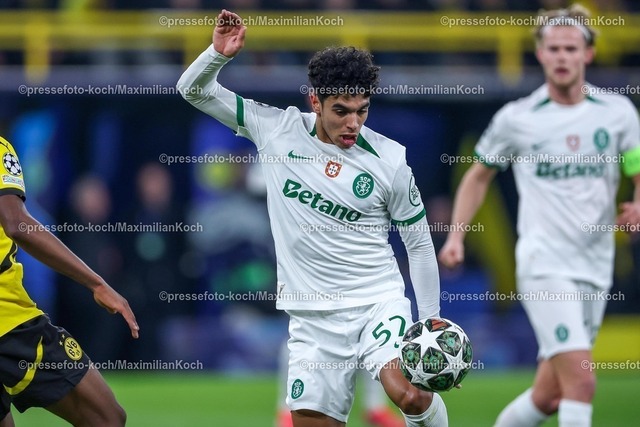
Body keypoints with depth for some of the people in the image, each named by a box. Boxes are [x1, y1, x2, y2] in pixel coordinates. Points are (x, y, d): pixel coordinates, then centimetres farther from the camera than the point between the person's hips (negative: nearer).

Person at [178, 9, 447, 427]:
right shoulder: (278, 129, 0)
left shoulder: (390, 160, -4)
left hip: (379, 303, -2)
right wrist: (219, 54, -16)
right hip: (313, 316, 2)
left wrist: (431, 321, 5)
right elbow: (195, 91, 5)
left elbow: (419, 243, 6)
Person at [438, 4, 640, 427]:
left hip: (596, 267, 4)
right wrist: (456, 234, 5)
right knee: (581, 381, -19)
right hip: (544, 265, -4)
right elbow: (479, 175, 15)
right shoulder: (515, 119, 1)